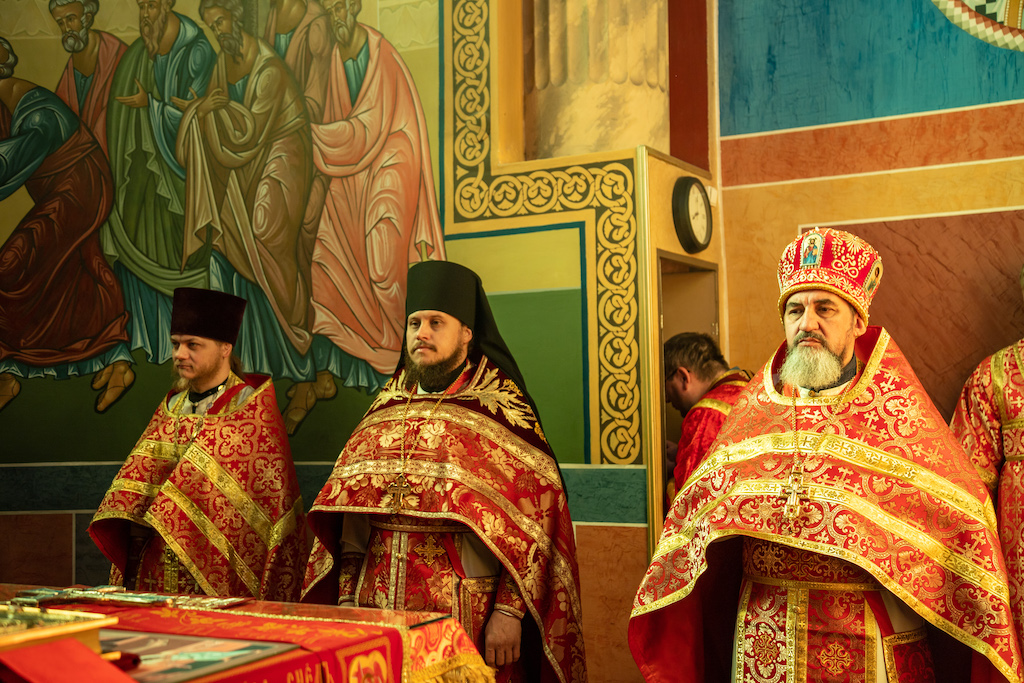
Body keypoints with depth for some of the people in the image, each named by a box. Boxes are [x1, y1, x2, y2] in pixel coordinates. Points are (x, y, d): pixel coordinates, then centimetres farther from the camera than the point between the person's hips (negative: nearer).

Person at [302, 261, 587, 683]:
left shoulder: (501, 411, -5)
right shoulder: (385, 410, 11)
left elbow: (531, 520, -10)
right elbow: (351, 515, 11)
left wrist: (509, 611, -15)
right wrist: (346, 598, 6)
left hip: (467, 616, -4)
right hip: (378, 610, 4)